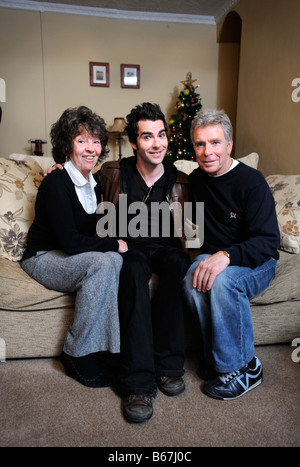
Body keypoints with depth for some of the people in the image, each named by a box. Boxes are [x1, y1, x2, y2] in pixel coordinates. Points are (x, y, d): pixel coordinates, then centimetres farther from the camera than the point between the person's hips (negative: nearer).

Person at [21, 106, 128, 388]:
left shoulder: (93, 184, 7)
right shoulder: (56, 183, -17)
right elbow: (69, 241, -24)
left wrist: (114, 243, -6)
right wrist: (115, 245, -20)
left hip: (71, 258, 7)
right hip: (43, 259, -6)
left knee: (116, 260, -22)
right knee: (102, 263, -31)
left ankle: (109, 349, -15)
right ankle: (78, 355, -17)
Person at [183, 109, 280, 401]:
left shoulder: (251, 181, -13)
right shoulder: (196, 179, 6)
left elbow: (269, 241, -20)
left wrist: (226, 256, -36)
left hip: (257, 264, -4)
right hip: (213, 257, 5)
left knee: (223, 280, -36)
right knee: (192, 279, -29)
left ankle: (242, 368, -15)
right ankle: (216, 358, -9)